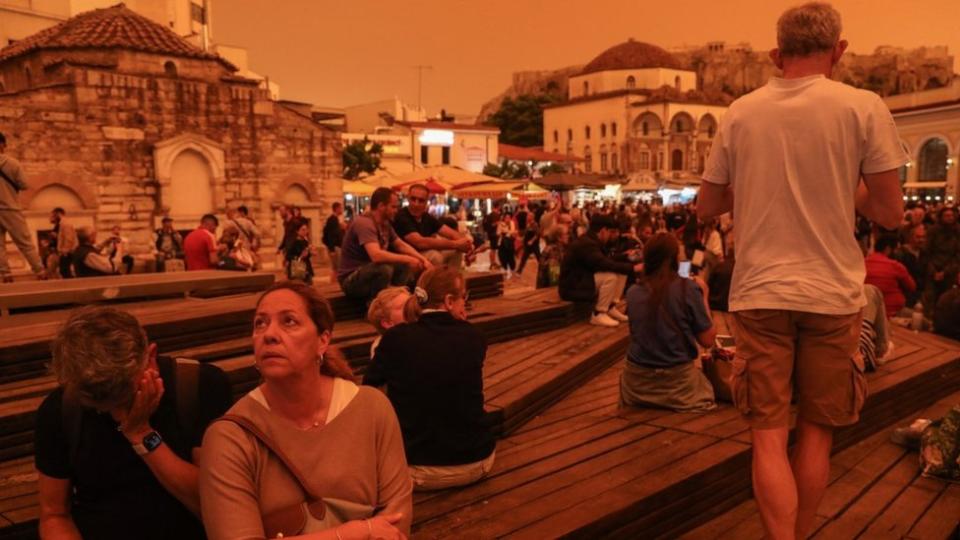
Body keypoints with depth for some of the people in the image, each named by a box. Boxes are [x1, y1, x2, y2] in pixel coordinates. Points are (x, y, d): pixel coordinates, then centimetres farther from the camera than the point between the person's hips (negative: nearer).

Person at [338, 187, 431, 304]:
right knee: (385, 268, -34)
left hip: (369, 273, 9)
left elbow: (401, 245, 14)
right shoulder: (364, 223, -23)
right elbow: (376, 255, -37)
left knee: (406, 266, -1)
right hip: (351, 279, -9)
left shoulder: (385, 224, 5)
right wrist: (408, 259, -28)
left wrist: (423, 259, -2)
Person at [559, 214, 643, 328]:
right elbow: (605, 264, -32)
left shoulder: (593, 241, 9)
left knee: (621, 273, 4)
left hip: (584, 279, 10)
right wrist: (632, 267, -29)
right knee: (610, 276, -28)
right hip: (572, 286, -10)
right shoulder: (586, 243, -23)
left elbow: (608, 261, 13)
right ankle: (598, 314, -16)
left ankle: (610, 308, 6)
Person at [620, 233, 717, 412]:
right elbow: (707, 340, -8)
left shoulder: (633, 292, -5)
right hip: (677, 381, -3)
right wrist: (703, 297, 3)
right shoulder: (688, 288, -14)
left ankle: (643, 397, 8)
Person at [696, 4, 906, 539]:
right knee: (817, 432, 15)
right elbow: (890, 213, -2)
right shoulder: (864, 106, -4)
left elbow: (707, 208, 9)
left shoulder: (740, 113, 2)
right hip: (833, 292, 0)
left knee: (769, 435, 6)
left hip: (759, 292, 1)